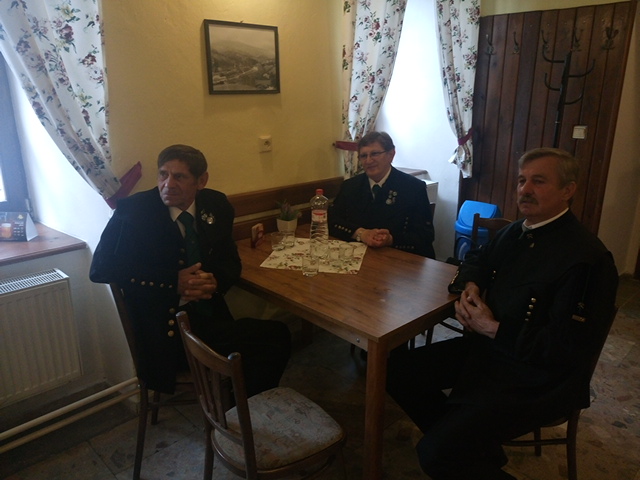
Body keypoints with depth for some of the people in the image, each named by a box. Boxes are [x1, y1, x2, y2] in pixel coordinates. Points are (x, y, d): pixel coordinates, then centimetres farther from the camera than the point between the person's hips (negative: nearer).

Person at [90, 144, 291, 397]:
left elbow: (230, 261, 12)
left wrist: (215, 281, -13)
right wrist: (173, 283, -18)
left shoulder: (216, 206, 3)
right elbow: (100, 269, -12)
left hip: (209, 314, 6)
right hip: (164, 326, -5)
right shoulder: (133, 210, -9)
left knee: (277, 336, -16)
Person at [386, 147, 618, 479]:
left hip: (536, 379, -9)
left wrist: (494, 328, -17)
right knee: (397, 371, 2)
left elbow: (570, 348, -22)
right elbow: (476, 259, 24)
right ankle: (475, 446, 14)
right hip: (486, 346, 9)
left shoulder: (586, 258, -21)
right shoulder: (516, 232, 6)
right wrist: (468, 287, 1)